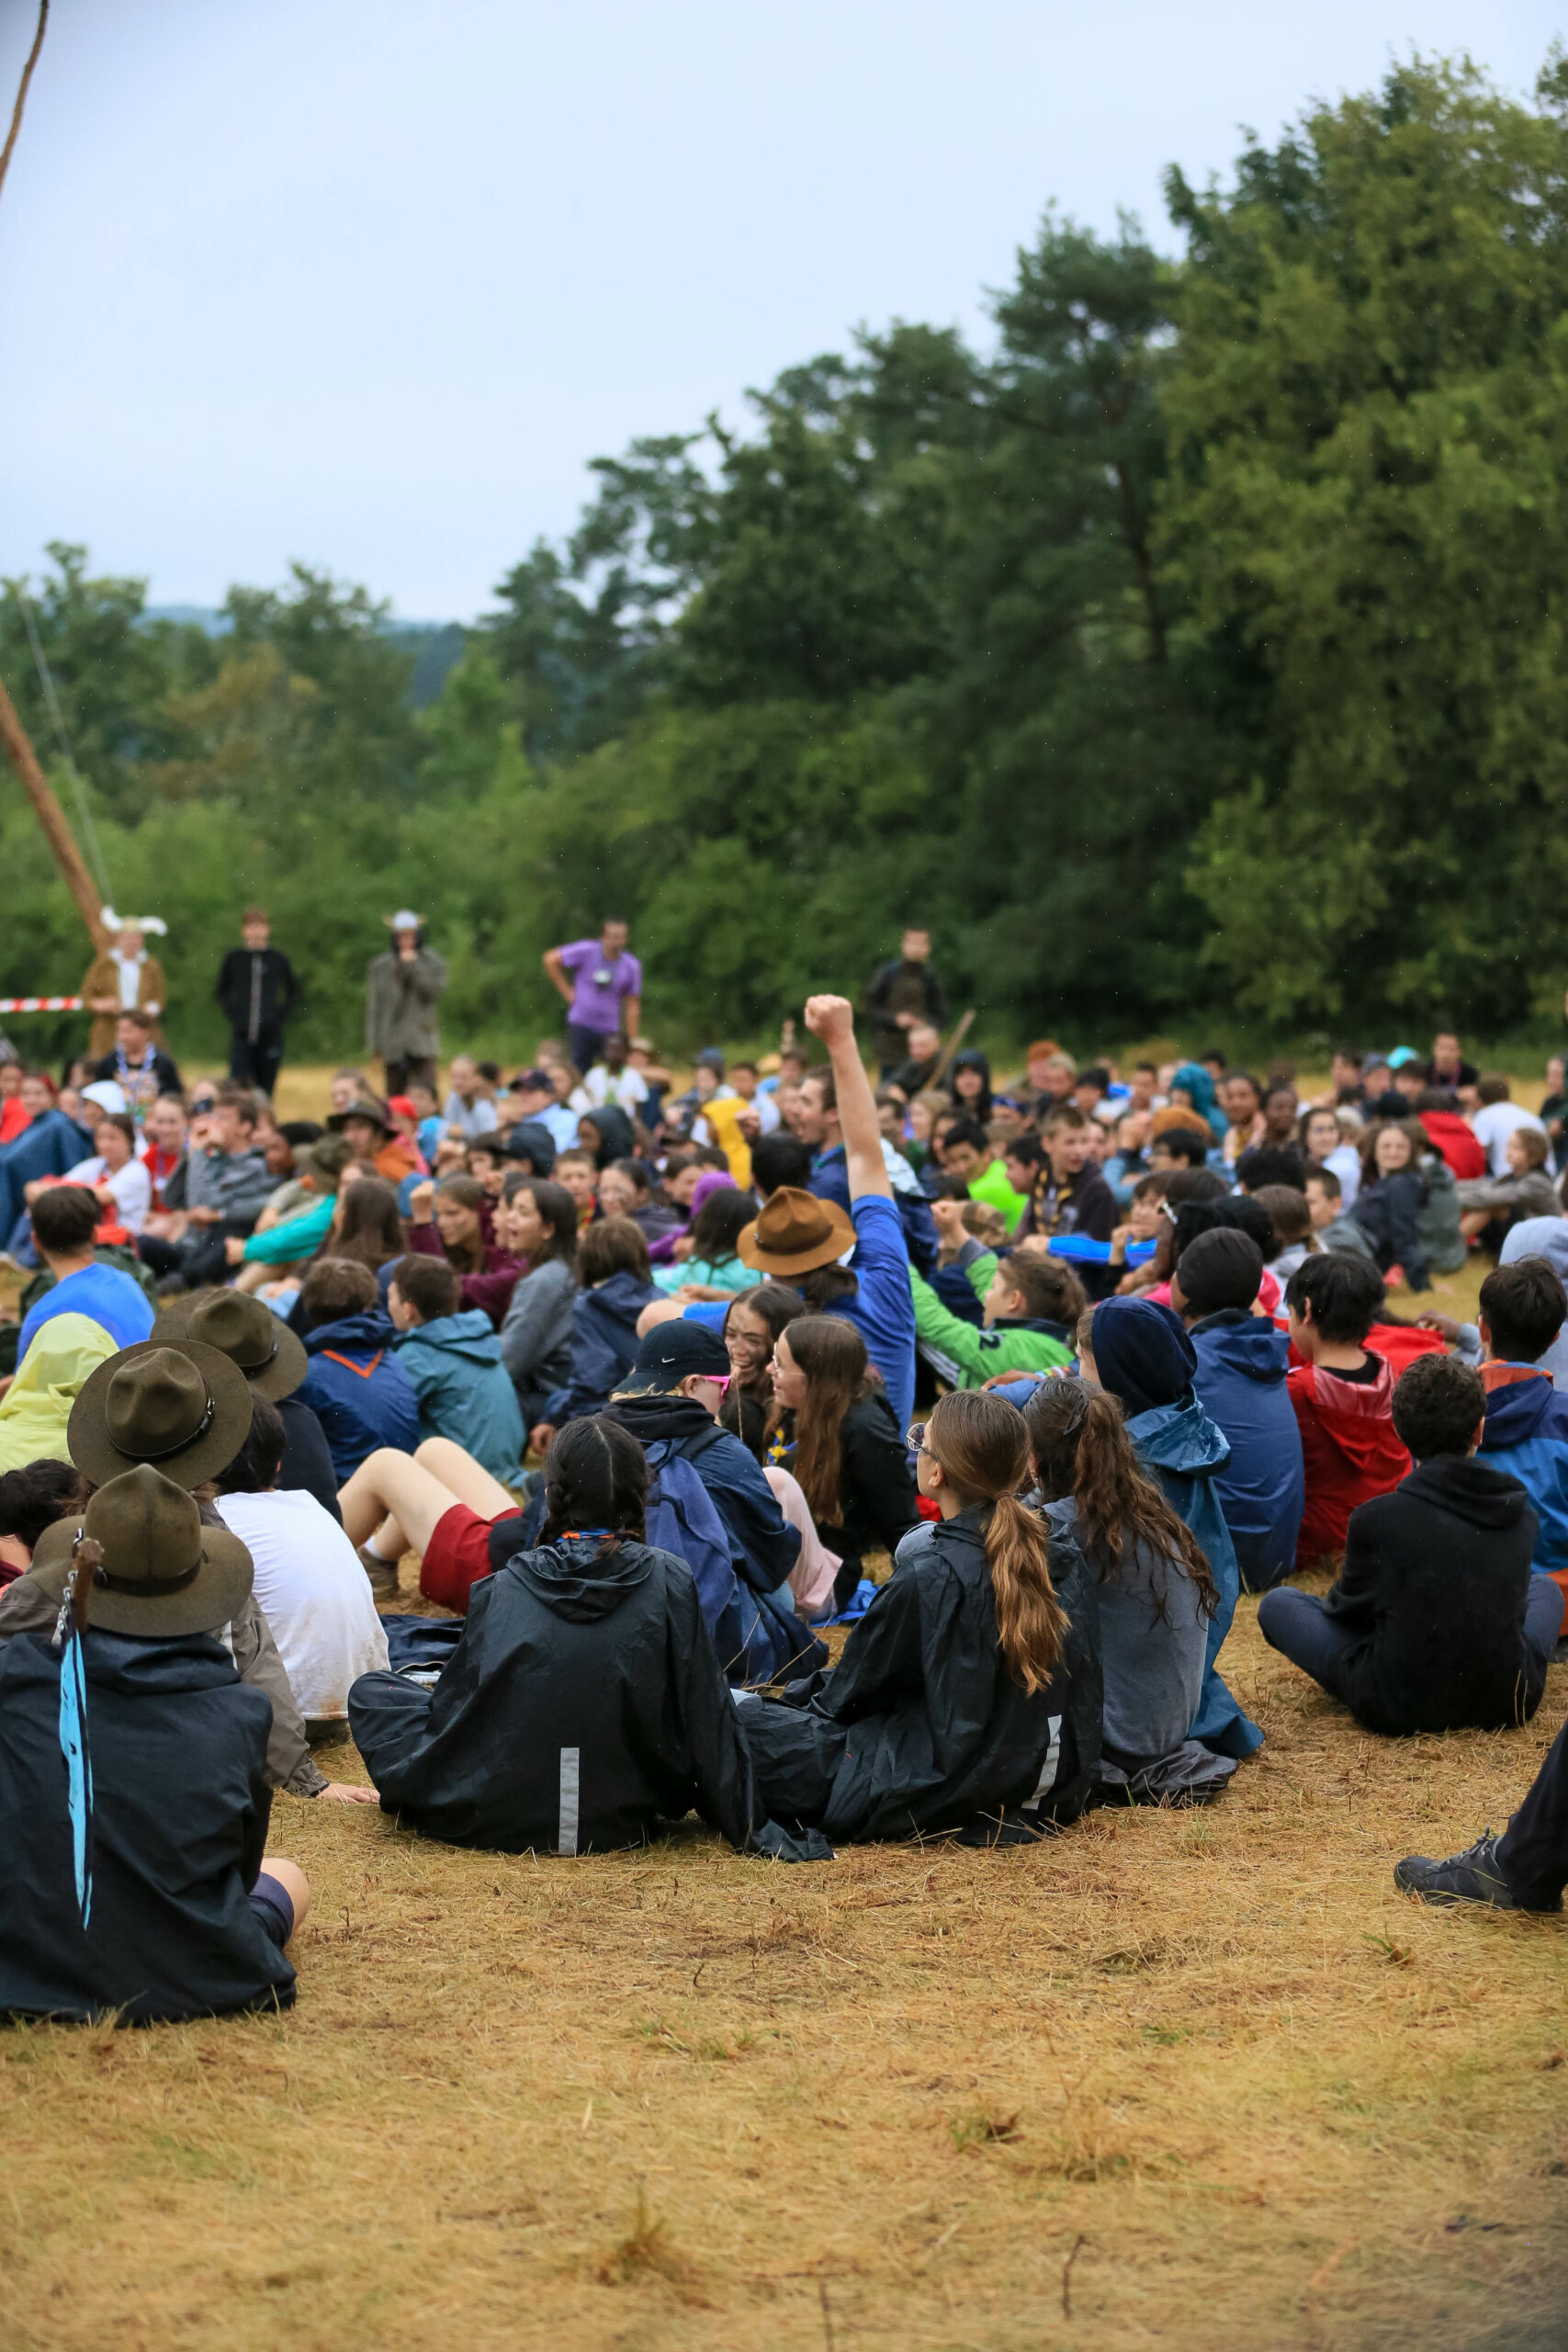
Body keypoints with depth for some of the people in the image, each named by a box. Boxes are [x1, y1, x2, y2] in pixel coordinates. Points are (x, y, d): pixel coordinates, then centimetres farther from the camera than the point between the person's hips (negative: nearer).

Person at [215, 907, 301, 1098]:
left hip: (271, 1035, 0)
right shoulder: (234, 959, 4)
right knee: (238, 1086, -12)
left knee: (266, 1090, 4)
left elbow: (295, 992, 17)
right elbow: (220, 992, 18)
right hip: (241, 1036, 0)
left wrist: (282, 1016, 6)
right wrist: (231, 1015, 7)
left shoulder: (278, 959, 3)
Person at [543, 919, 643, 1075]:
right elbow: (551, 959, 0)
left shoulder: (631, 966, -2)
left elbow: (633, 1006, 3)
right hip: (580, 1026, -1)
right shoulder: (586, 951, -8)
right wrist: (566, 991, -3)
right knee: (577, 1077, 2)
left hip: (610, 1031, 1)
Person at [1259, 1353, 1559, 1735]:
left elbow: (1350, 1606, 1)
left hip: (1402, 1710, -5)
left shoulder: (1376, 1519, -16)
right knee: (1542, 1588, 33)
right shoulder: (1522, 1516, -3)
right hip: (1509, 1703, 5)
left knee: (1276, 1604, 12)